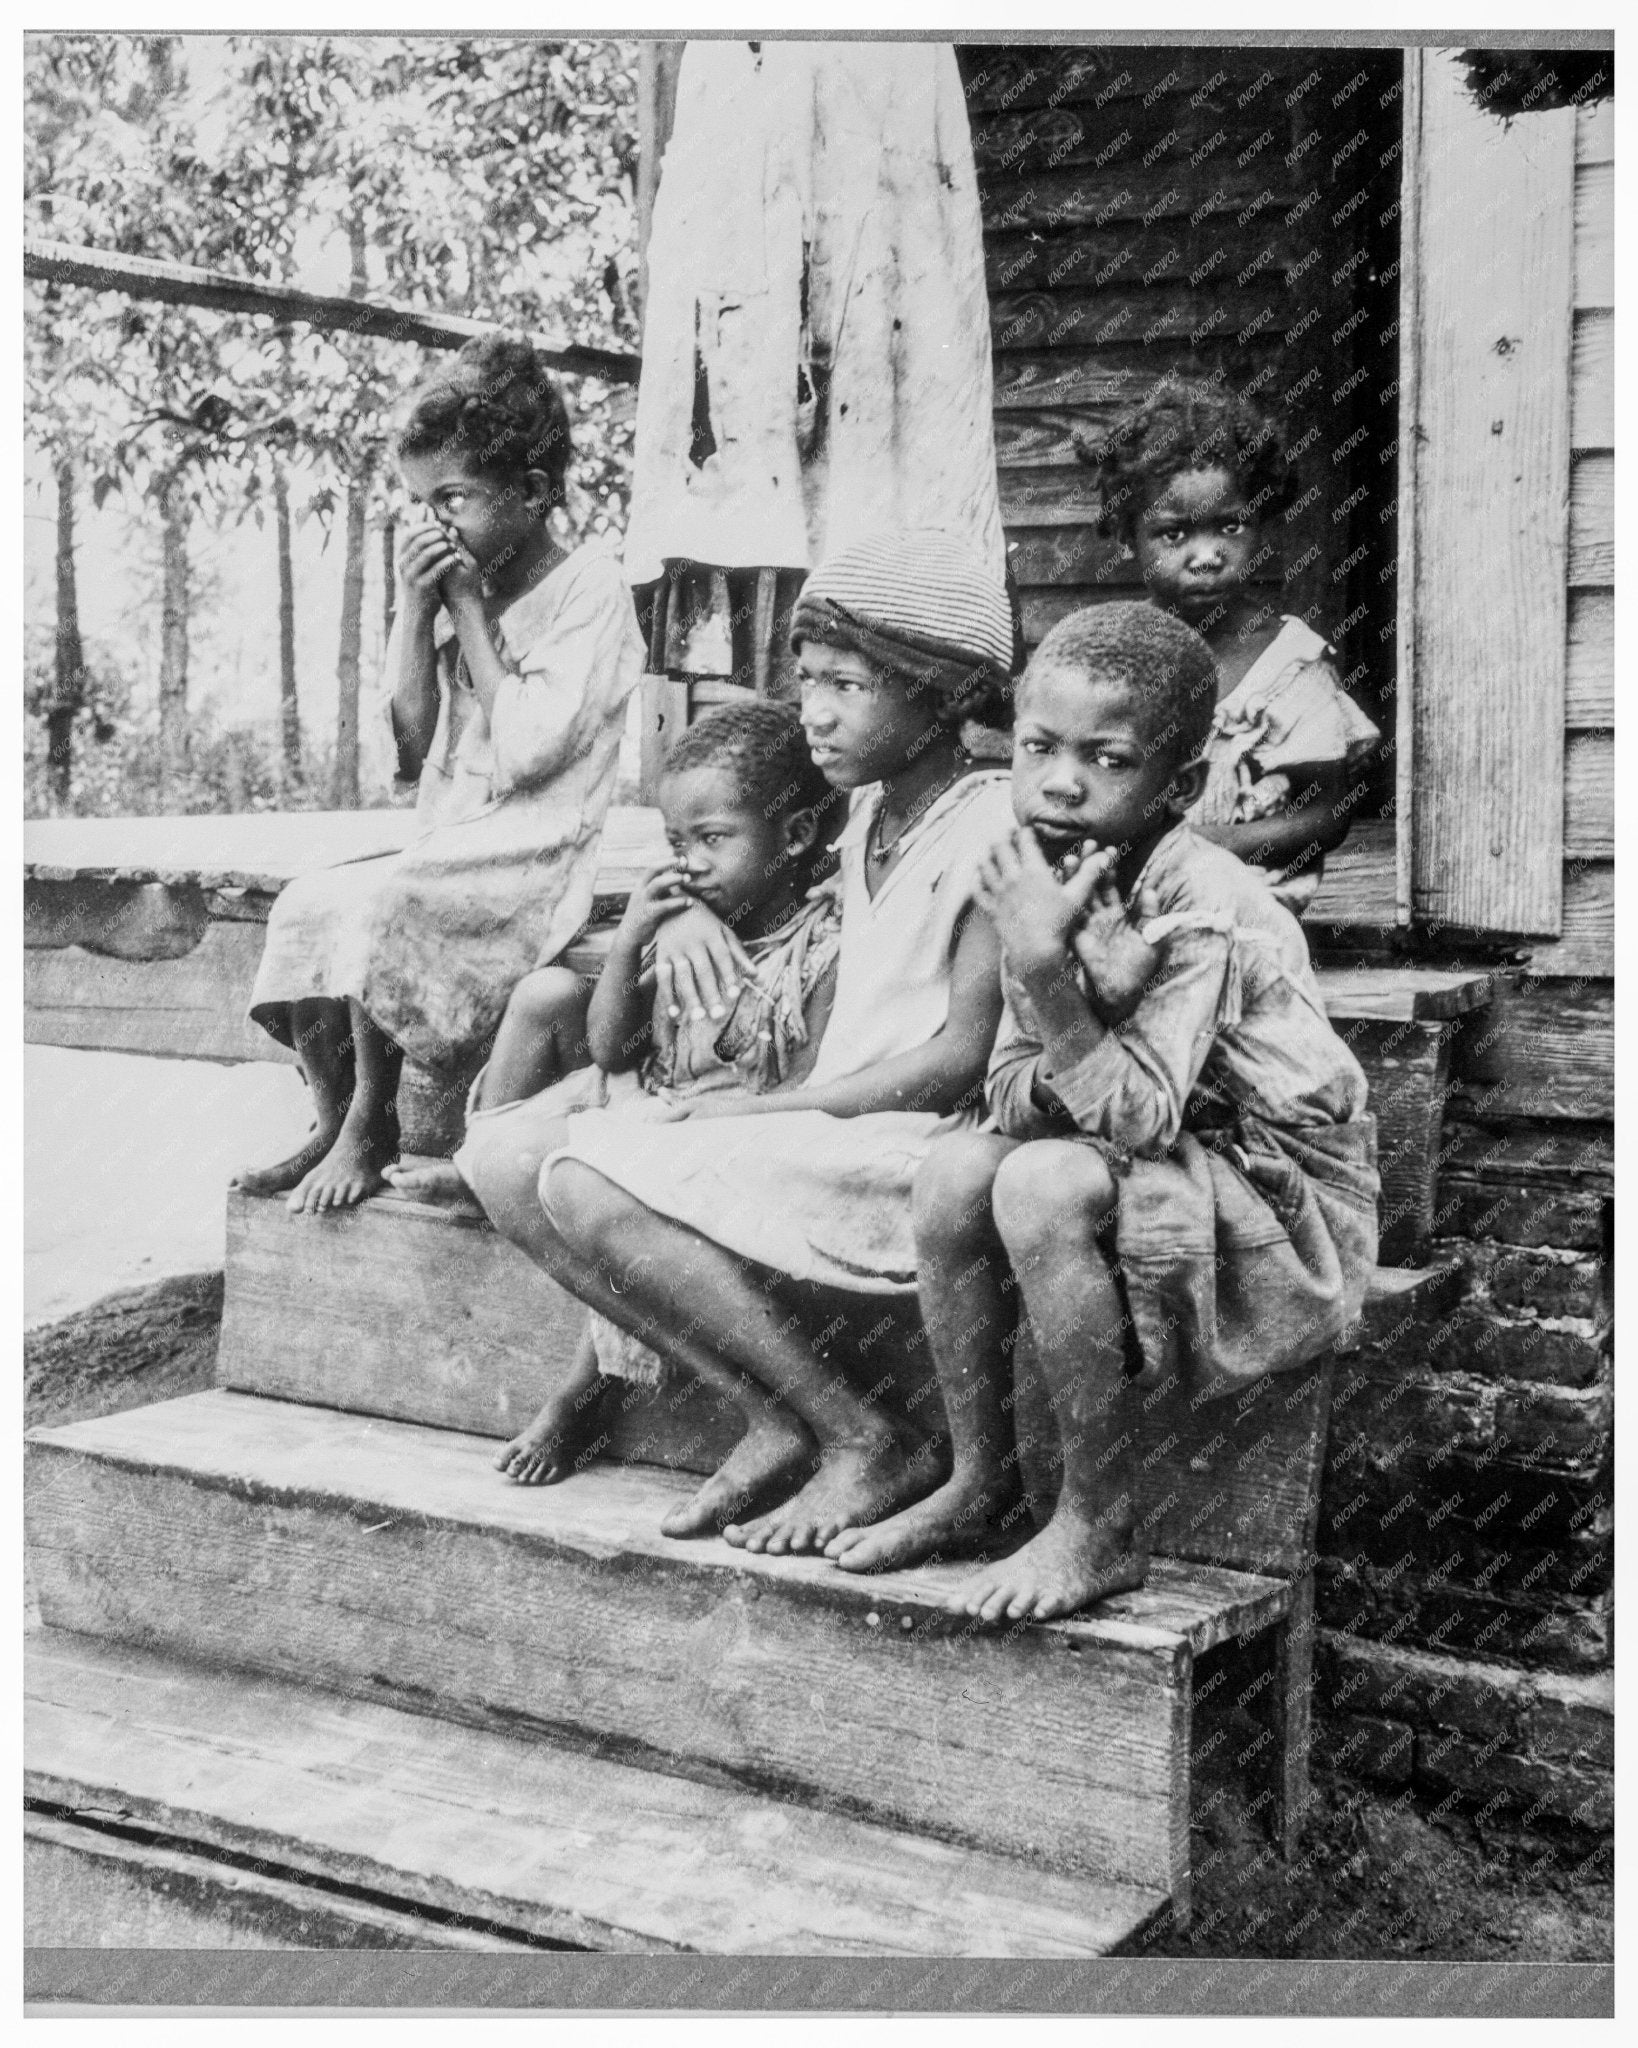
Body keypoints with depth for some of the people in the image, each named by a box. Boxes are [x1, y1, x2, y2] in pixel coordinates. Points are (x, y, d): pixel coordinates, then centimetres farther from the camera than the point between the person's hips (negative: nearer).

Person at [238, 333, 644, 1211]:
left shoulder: (590, 584, -8)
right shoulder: (458, 586, 11)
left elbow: (525, 751, -18)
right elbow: (411, 750, 8)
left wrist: (467, 607, -10)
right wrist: (416, 610, -2)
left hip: (537, 862, -7)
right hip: (450, 853, 7)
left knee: (372, 906, -26)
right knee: (304, 902, -12)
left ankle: (370, 1125, -10)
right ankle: (330, 1122, -4)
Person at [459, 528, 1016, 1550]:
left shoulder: (994, 823, -10)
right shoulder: (868, 818, 15)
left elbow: (963, 1060, -16)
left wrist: (761, 1108, -12)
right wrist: (690, 903, 11)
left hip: (915, 1149, -9)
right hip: (826, 1133, 9)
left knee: (587, 1188, -24)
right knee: (508, 1167, -2)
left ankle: (872, 1442, -15)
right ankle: (782, 1421, -9)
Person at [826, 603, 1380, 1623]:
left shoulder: (1203, 906, -22)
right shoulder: (1050, 883, 0)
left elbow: (1136, 1119, -29)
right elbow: (1010, 1097, -2)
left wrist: (1047, 973, -36)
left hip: (1290, 1214, -8)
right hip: (1159, 1178, 8)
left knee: (1046, 1183, -29)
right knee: (957, 1166, -11)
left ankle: (1101, 1530, -16)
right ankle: (983, 1484, 3)